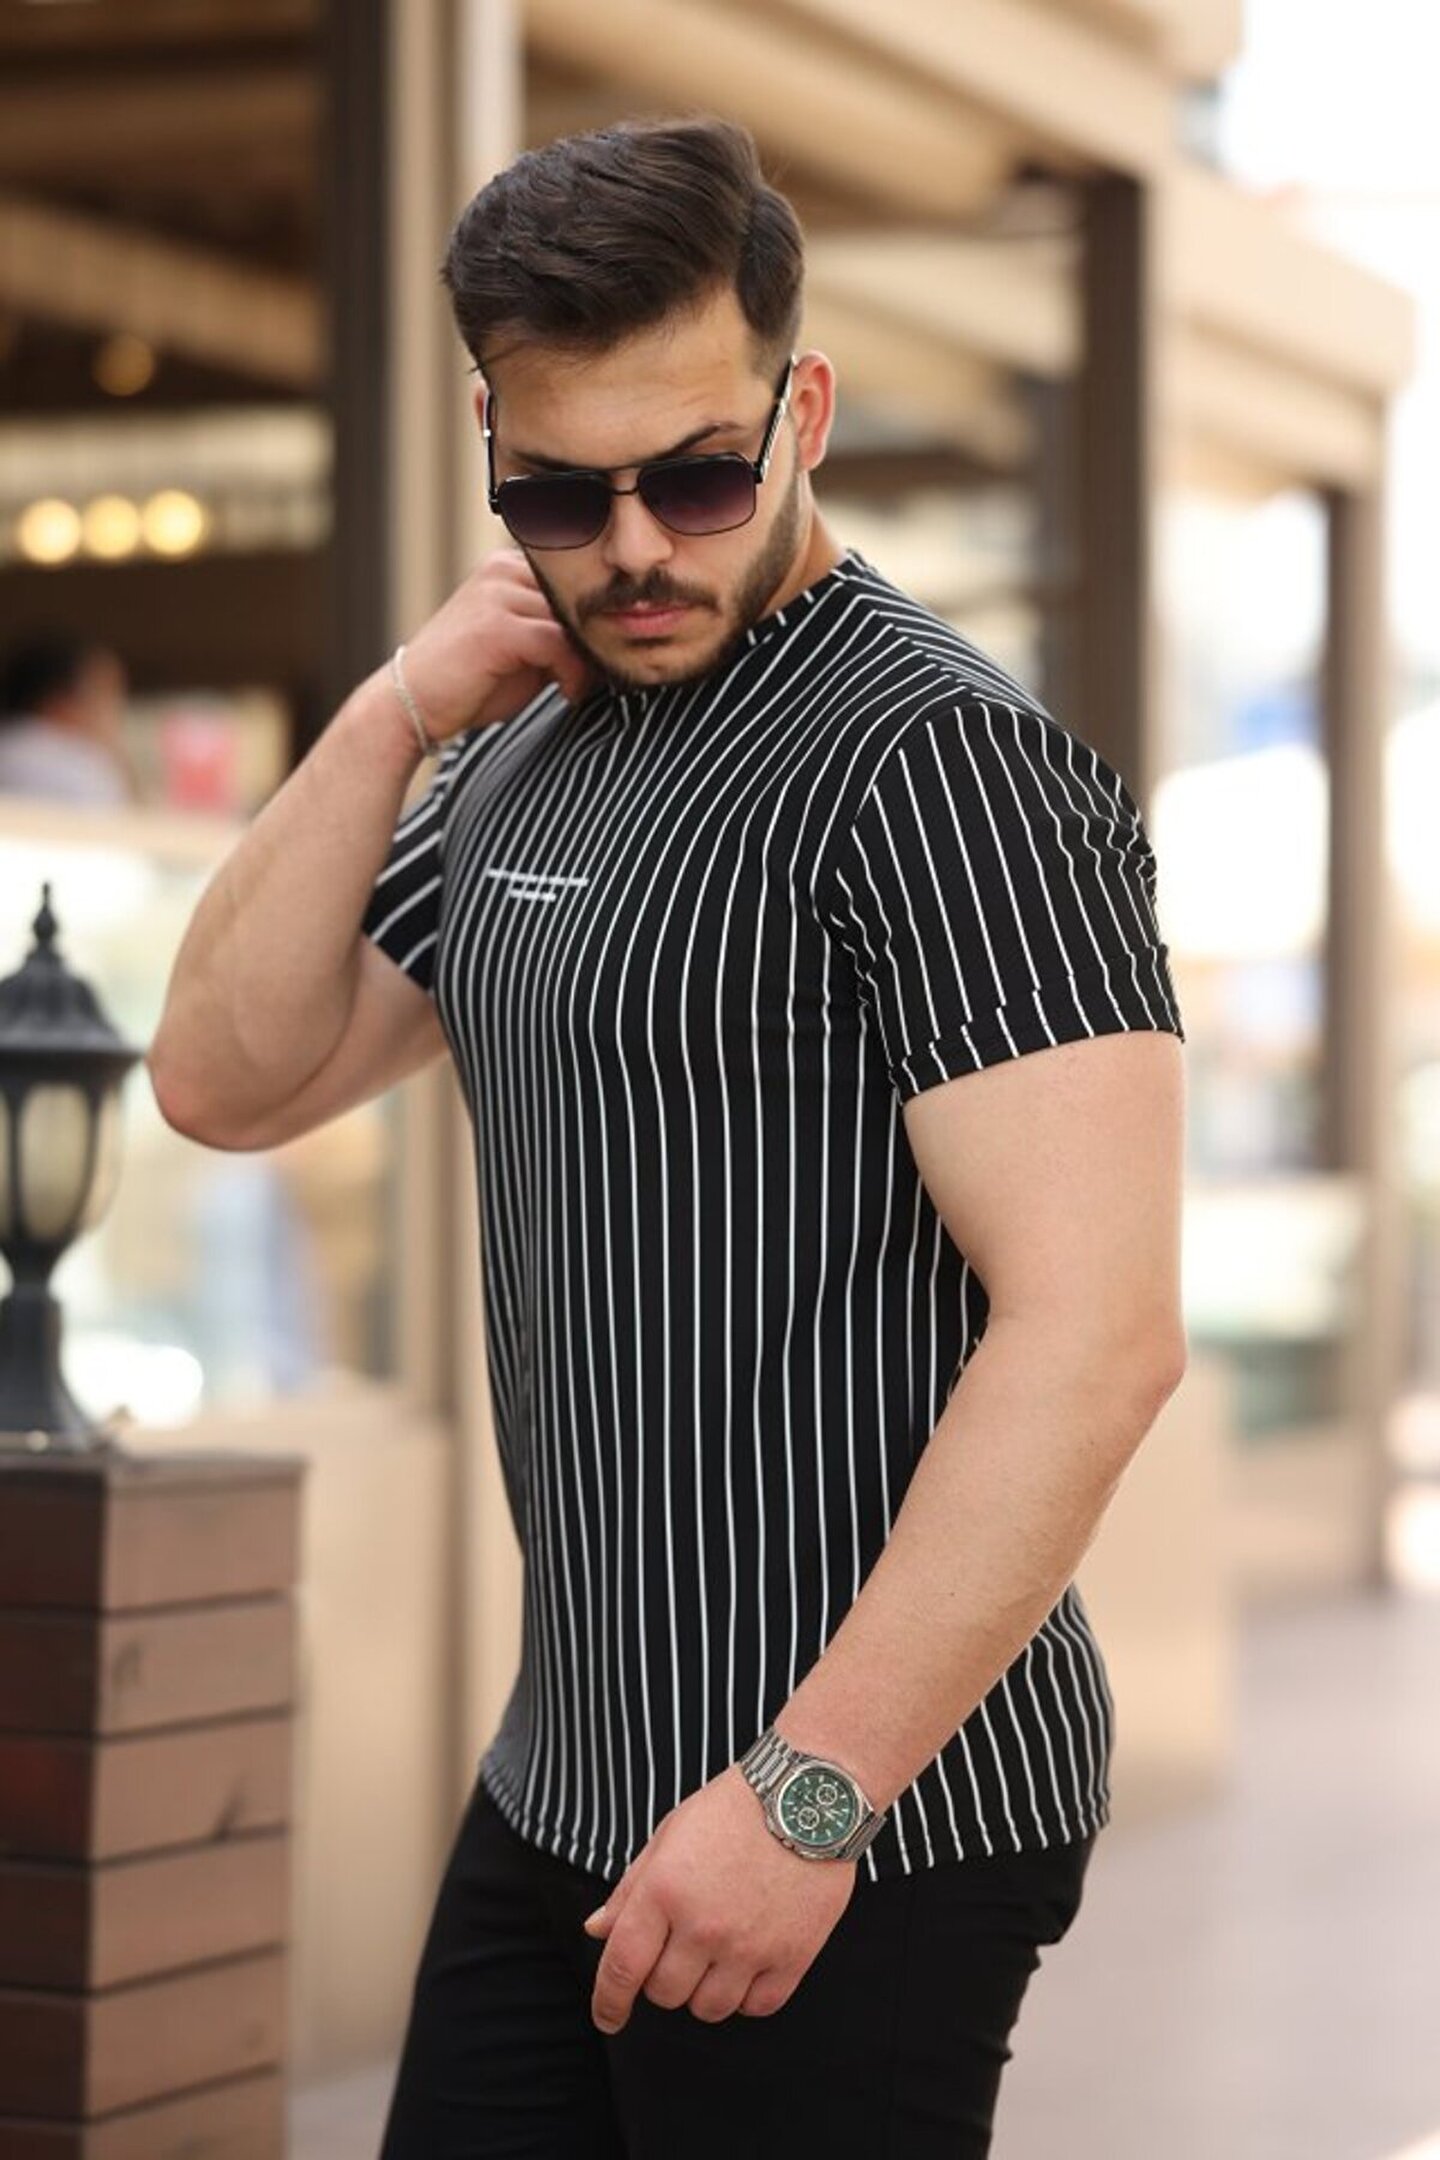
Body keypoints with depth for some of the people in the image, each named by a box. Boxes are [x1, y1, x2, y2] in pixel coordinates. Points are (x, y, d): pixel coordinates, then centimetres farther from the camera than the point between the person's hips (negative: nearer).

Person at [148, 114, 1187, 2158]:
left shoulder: (941, 758, -16)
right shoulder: (530, 750, 11)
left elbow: (1095, 1330, -23)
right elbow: (230, 1081, 10)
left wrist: (810, 1790, -24)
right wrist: (394, 714, -3)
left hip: (858, 1822, -8)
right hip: (567, 1785, 8)